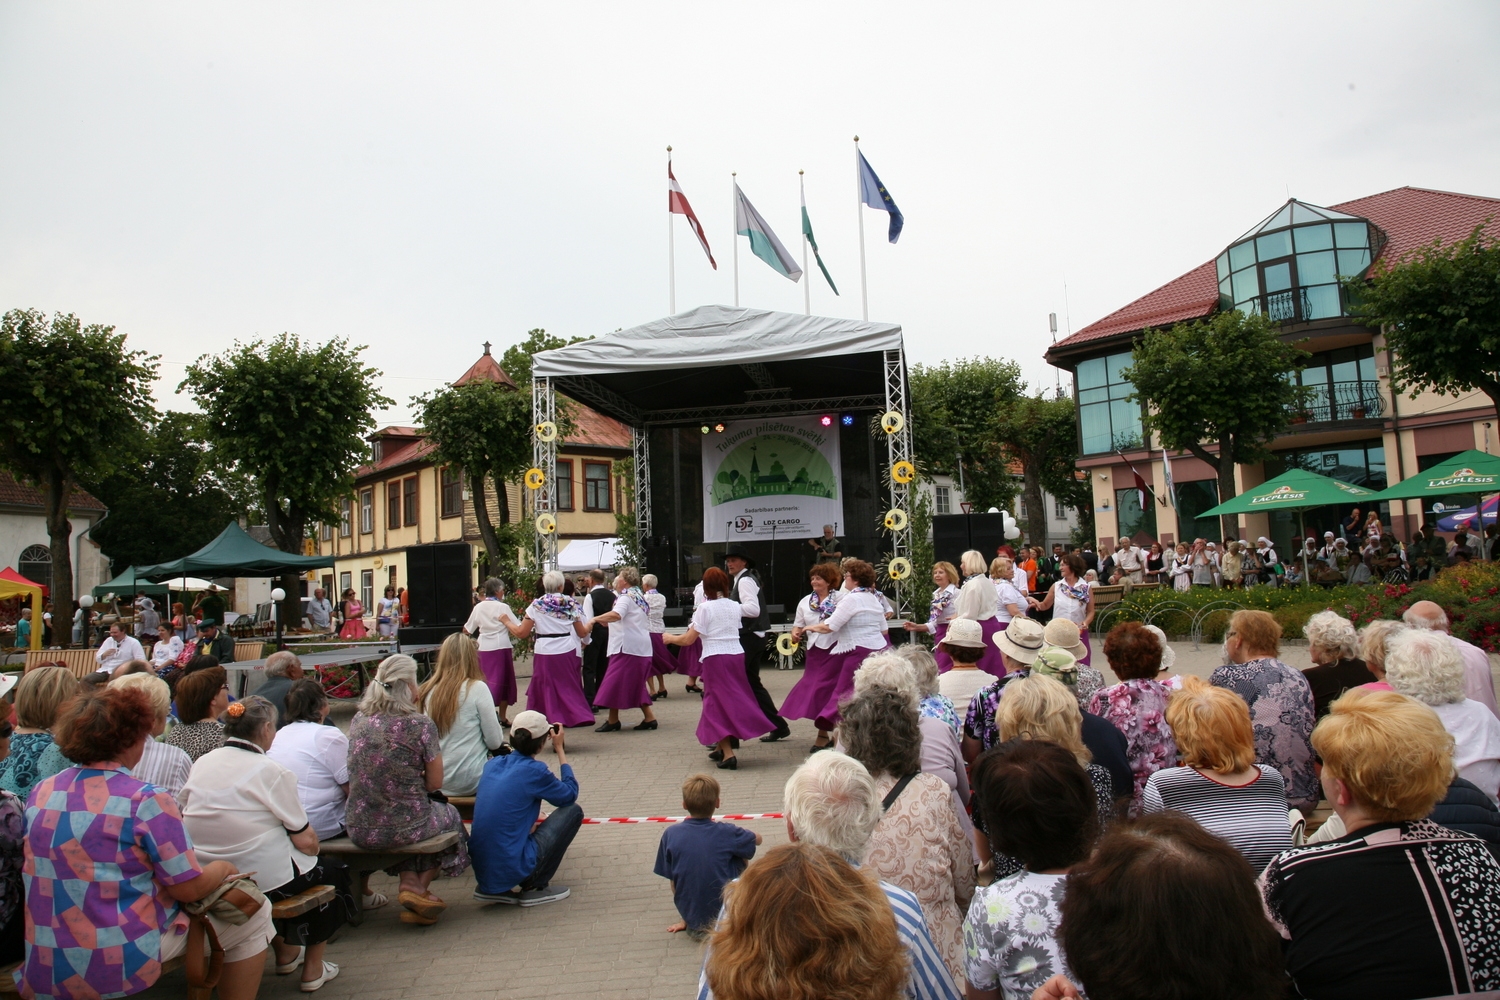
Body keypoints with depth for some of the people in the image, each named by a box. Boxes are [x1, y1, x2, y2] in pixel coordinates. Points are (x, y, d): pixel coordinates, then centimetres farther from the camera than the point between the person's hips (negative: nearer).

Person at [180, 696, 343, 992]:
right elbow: (306, 842, -15)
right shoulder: (272, 772, -18)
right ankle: (313, 970, 29)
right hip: (265, 878, -6)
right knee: (324, 871, 22)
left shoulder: (201, 764, -1)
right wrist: (314, 847, 7)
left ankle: (285, 954, 48)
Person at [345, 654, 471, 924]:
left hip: (359, 831, 4)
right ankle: (421, 885, 17)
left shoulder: (359, 720, 1)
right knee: (449, 815, 29)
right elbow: (435, 783, -7)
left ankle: (410, 883, 18)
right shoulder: (421, 724, -14)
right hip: (406, 828, -4)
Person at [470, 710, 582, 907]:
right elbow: (570, 794, 3)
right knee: (573, 811, 4)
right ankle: (535, 887, 7)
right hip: (512, 869, -7)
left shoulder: (492, 764, 5)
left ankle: (492, 889, 16)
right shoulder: (534, 770, -13)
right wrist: (560, 749, 6)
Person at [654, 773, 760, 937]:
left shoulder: (670, 834, -9)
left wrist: (685, 918, 14)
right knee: (741, 854, 18)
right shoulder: (726, 833, -14)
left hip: (692, 919, 3)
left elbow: (673, 882, 0)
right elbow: (757, 839, 6)